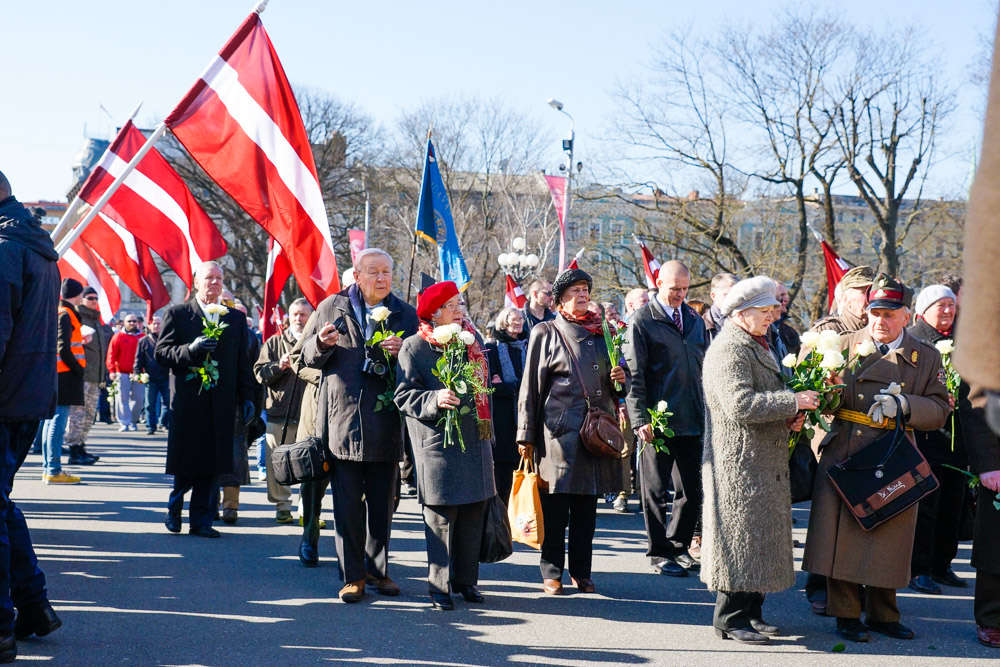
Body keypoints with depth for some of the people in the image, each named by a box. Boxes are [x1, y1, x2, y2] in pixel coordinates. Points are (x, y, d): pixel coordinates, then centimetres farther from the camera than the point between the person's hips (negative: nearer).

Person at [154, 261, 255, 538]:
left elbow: (243, 362, 12)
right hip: (188, 400, -2)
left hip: (222, 404, 2)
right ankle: (174, 509, 26)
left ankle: (201, 520, 9)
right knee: (185, 462, 2)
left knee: (213, 464, 1)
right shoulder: (177, 314, 5)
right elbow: (161, 353, -2)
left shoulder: (236, 318, 13)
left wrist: (247, 398, 6)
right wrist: (191, 349, -18)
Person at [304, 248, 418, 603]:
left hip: (385, 423, 1)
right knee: (347, 504, 1)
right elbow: (309, 357, 10)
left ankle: (377, 569, 23)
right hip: (342, 421, -1)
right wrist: (322, 343, -12)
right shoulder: (330, 308, 7)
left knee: (382, 503, 9)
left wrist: (401, 352, -13)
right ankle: (352, 575, 10)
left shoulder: (405, 314, 7)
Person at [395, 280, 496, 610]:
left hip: (475, 440, 6)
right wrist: (435, 399, -26)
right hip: (438, 443, -6)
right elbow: (404, 395, -8)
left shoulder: (472, 339, 14)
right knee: (441, 516, -4)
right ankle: (439, 586, 4)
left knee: (473, 512, 8)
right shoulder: (414, 347, -4)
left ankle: (466, 579, 19)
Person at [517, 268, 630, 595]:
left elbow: (619, 382, 24)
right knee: (555, 505, -2)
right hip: (559, 430, -4)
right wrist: (526, 435, -4)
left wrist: (621, 379, -1)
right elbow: (531, 387, 1)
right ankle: (552, 572, 9)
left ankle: (581, 571, 17)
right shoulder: (546, 333, 3)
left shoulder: (601, 331, 16)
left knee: (587, 506, 8)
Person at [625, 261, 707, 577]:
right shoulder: (642, 321, -4)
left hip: (693, 420, 5)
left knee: (693, 489, 8)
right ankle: (660, 552, 16)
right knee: (656, 490, 5)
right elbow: (635, 375, -8)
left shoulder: (695, 321, 14)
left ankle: (678, 545, 24)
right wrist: (640, 420, -15)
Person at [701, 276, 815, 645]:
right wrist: (793, 402, -21)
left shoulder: (757, 346, 20)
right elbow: (740, 405, -25)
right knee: (740, 536, -6)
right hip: (739, 464, -10)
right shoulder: (729, 349, -14)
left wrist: (790, 417, 8)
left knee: (759, 539, 13)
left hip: (764, 463, 10)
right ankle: (731, 618, 1)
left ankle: (751, 612, 21)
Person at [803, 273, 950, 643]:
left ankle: (883, 614, 24)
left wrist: (904, 404, -17)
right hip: (844, 457, -1)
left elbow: (939, 412, 1)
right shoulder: (845, 345, 4)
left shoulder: (927, 357, 6)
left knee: (888, 541, 8)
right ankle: (847, 615, 13)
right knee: (843, 535, 0)